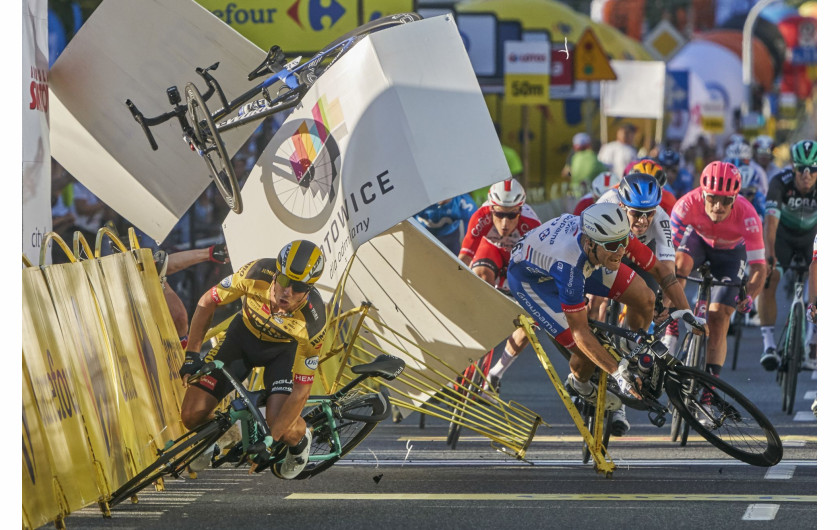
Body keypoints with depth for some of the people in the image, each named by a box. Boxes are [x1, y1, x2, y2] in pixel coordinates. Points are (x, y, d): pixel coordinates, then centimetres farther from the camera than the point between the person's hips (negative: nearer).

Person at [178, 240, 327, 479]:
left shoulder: (313, 322, -36)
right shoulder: (256, 274, -34)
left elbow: (301, 390, -29)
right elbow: (207, 302, -15)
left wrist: (269, 440, -31)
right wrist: (191, 355, -16)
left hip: (284, 350, -2)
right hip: (244, 336, 2)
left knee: (281, 425, -26)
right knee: (192, 415, -12)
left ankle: (300, 441, 11)